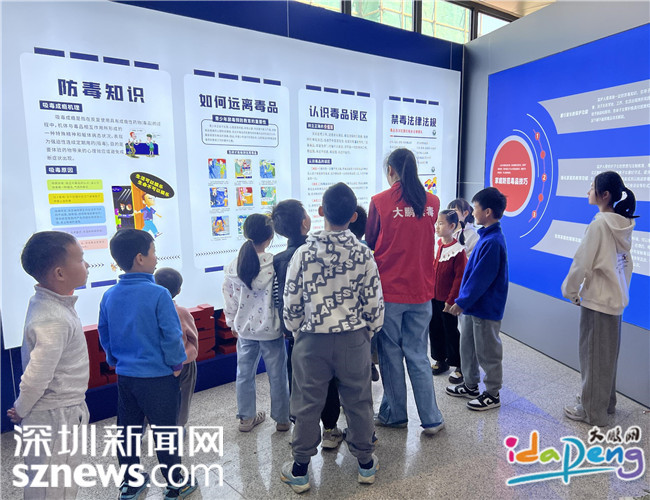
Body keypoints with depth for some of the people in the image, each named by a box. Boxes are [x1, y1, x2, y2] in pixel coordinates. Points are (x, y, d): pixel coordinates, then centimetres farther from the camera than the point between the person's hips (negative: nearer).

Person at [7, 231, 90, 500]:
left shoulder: (45, 301, 0)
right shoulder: (53, 320, -30)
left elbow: (30, 354, 12)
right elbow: (36, 377, -28)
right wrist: (21, 411, -9)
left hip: (67, 413, 9)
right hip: (56, 419, -9)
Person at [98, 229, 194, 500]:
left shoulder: (109, 296, -2)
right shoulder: (158, 294, -21)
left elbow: (104, 335, 8)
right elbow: (172, 335, -20)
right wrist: (176, 364, -4)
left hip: (124, 376, 6)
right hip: (157, 376, -6)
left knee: (128, 429, 21)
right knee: (164, 432, 10)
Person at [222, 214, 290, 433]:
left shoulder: (234, 266, -5)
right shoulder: (276, 264, -17)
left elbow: (229, 298, 3)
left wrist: (233, 323, 16)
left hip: (245, 329, 4)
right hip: (271, 329, -3)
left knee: (244, 374, 18)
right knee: (277, 375, 12)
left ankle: (246, 418, 32)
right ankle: (282, 419, 26)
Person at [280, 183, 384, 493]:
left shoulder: (304, 253, -11)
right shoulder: (363, 253, -8)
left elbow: (291, 304, -6)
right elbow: (375, 302, -4)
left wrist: (297, 332, 11)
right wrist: (368, 332, 13)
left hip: (312, 339, -1)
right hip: (354, 339, 1)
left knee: (307, 404, 13)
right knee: (357, 400, 17)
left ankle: (300, 470, 29)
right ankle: (365, 462, 35)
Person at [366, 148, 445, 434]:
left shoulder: (380, 202, -9)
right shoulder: (432, 203, 3)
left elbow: (370, 243, 2)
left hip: (389, 291, -3)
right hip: (421, 291, 4)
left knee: (391, 355, 12)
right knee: (418, 355, 14)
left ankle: (395, 415, 26)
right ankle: (431, 419, 21)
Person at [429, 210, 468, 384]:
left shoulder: (458, 250, -16)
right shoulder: (435, 245, 2)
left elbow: (460, 278, -16)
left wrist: (451, 300, -15)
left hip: (448, 300, -6)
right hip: (433, 297, 6)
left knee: (451, 332, 5)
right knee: (434, 329, 15)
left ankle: (459, 366, 21)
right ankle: (441, 360, 32)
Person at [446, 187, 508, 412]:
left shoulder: (493, 242, -23)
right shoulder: (486, 236, 8)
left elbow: (481, 279, -24)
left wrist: (462, 302, -17)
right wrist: (463, 301, 15)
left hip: (485, 308, -10)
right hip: (472, 305, 10)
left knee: (488, 353, 7)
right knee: (467, 347, 20)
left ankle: (492, 394, 23)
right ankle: (470, 385, 36)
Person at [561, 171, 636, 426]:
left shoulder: (599, 224, -19)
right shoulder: (624, 225, 5)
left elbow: (582, 262, -18)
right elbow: (626, 262, 12)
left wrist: (570, 291, -4)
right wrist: (620, 289, 18)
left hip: (596, 300, -8)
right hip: (616, 299, 8)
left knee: (593, 355, 5)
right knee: (608, 354, 20)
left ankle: (592, 410, 18)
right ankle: (606, 401, 35)